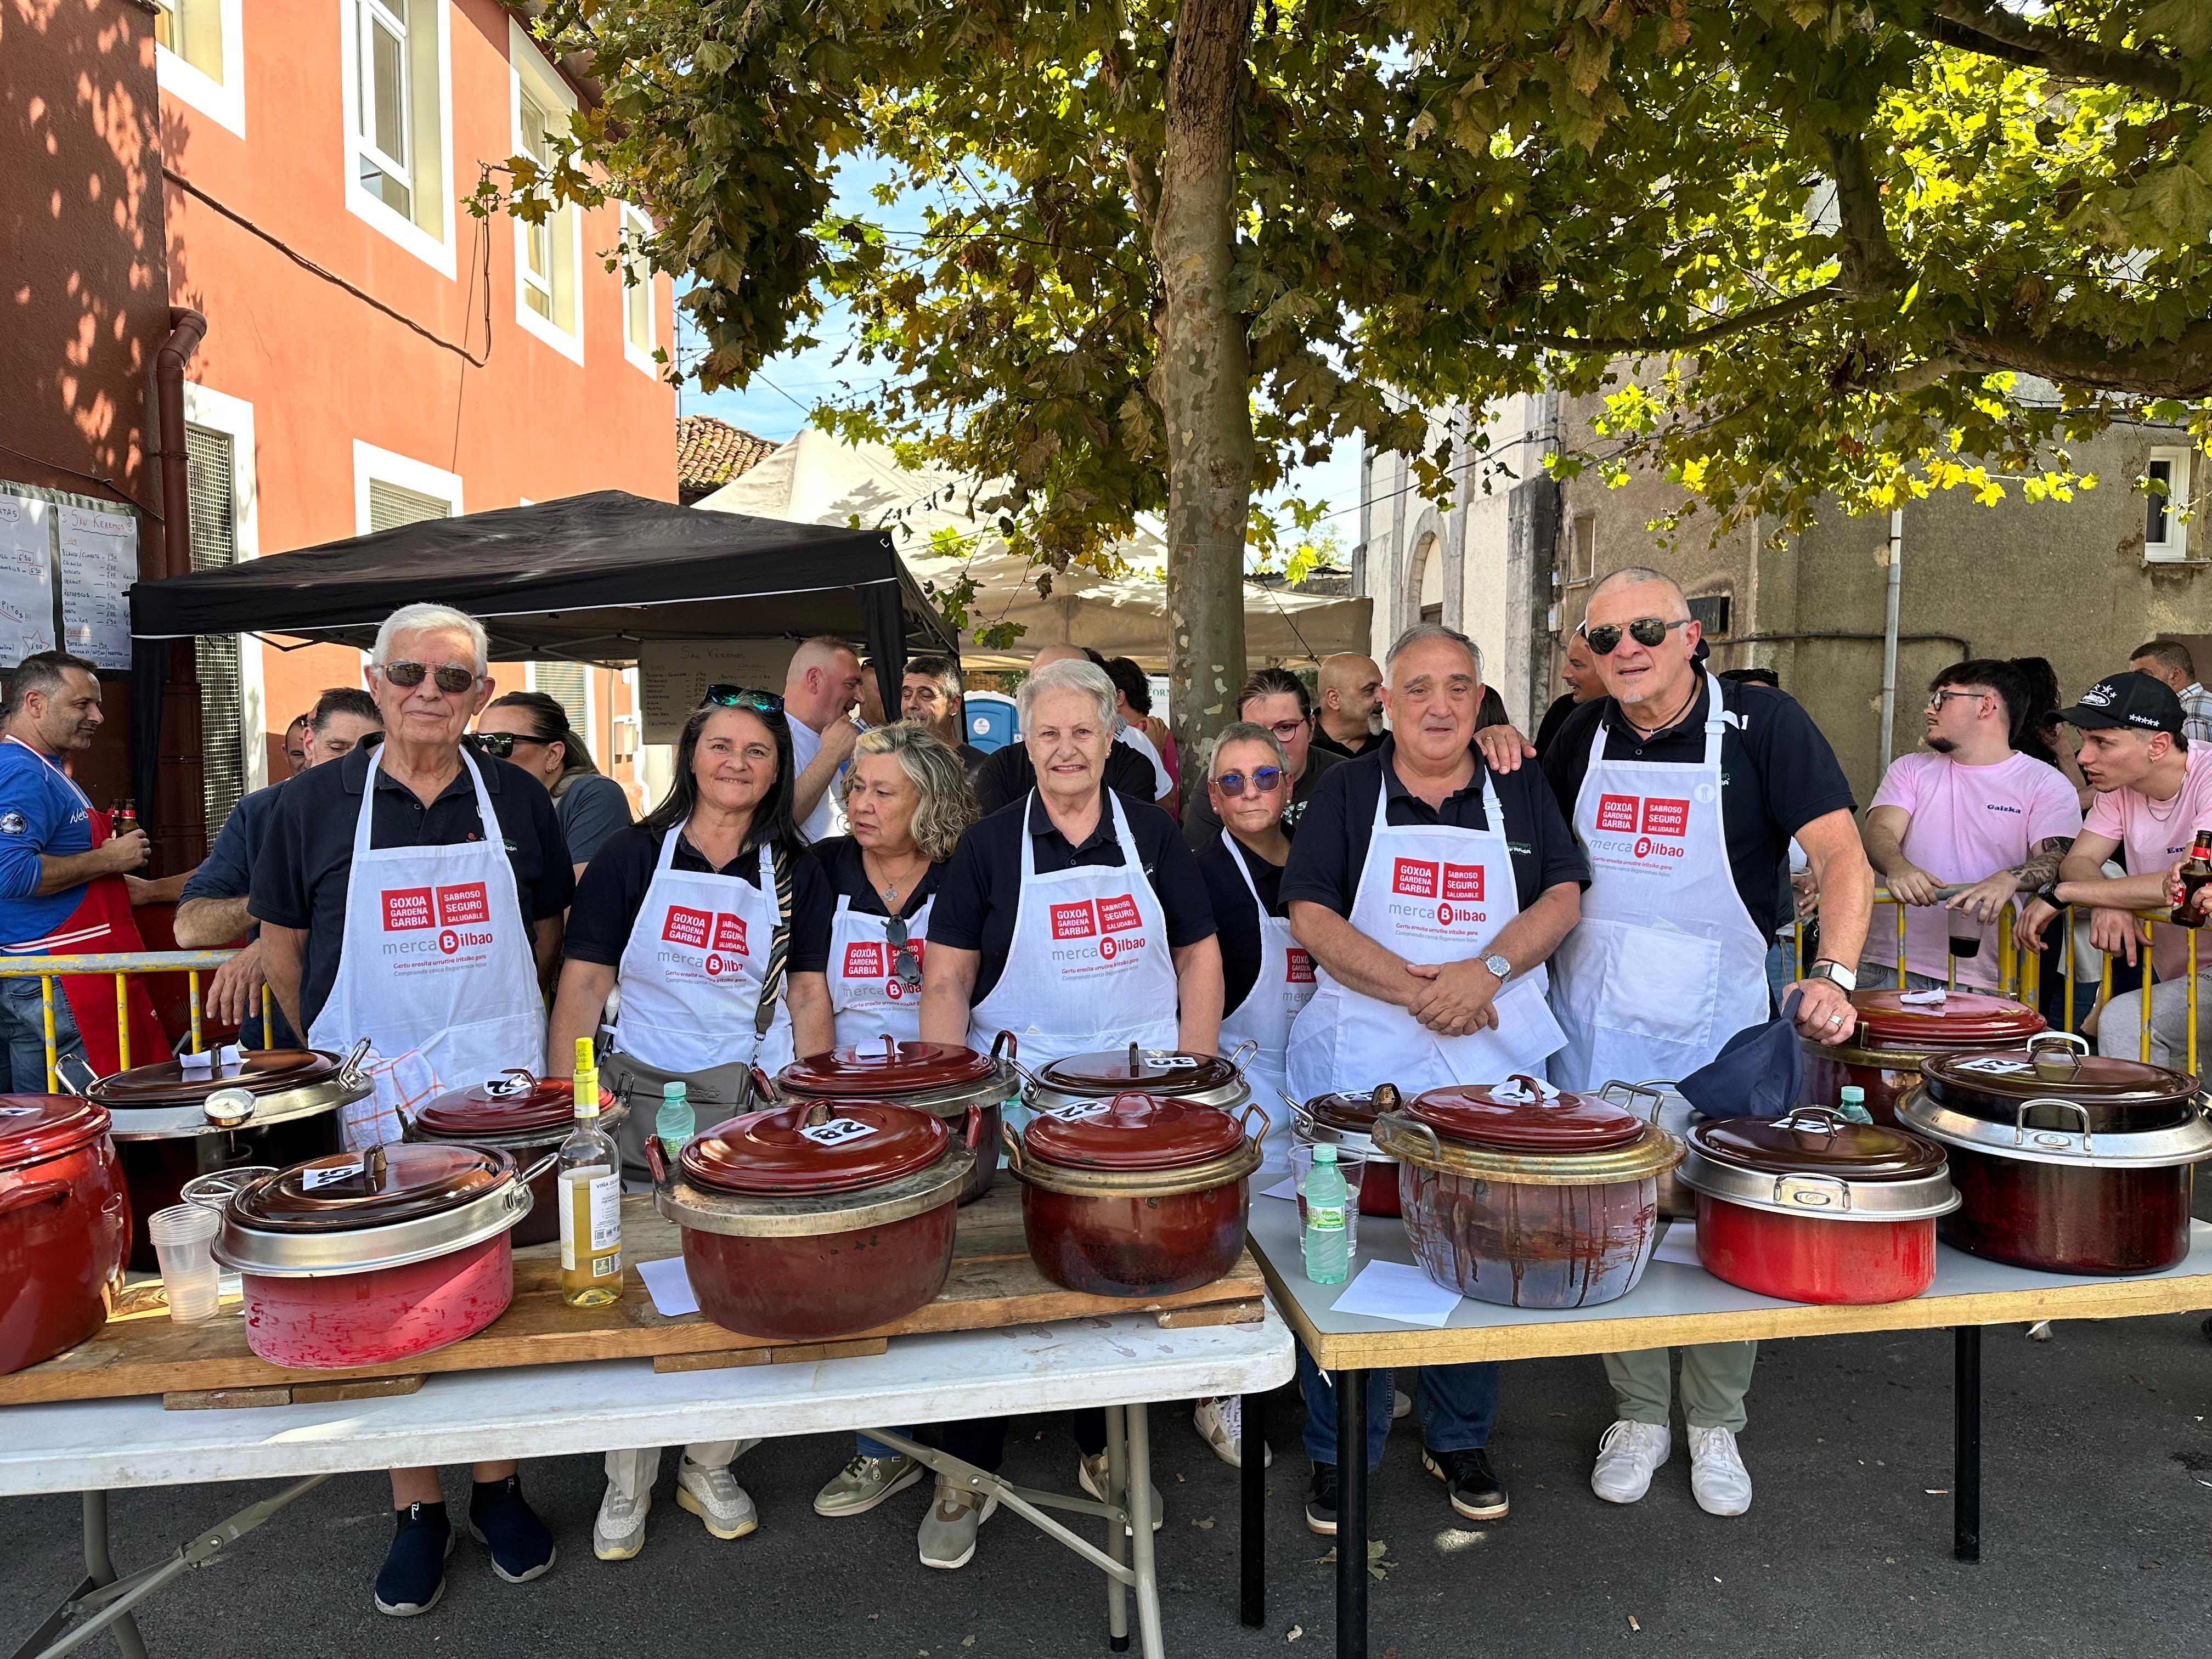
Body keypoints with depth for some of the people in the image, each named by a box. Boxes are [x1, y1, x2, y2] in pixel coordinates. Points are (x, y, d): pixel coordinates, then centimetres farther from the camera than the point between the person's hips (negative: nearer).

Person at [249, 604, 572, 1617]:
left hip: (500, 1085, 1)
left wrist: (491, 1032, 10)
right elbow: (281, 947, 7)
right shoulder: (314, 802, 0)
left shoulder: (518, 800, 3)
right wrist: (337, 1054, 8)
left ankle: (497, 1485, 27)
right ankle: (415, 1507, 23)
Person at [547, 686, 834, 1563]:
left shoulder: (794, 872, 7)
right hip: (641, 1096, -1)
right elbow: (582, 983, 0)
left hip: (755, 1098, 1)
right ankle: (627, 1481, 22)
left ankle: (710, 1465, 25)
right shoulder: (635, 854, 2)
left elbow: (809, 996, 7)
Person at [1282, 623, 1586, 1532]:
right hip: (1363, 1060, -2)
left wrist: (1489, 969, -14)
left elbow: (1563, 894, 3)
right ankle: (1340, 1451, 18)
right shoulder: (1346, 792, 3)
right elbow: (1310, 914, -5)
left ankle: (1459, 1439, 29)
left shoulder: (1521, 791, 9)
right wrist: (1417, 992, -15)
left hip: (1494, 1060, 2)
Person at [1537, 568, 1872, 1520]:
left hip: (1719, 1022, -2)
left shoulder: (1762, 725, -8)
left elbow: (1842, 856, -14)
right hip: (1596, 1023, 3)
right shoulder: (1582, 735, 4)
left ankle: (1715, 1426, 29)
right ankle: (1638, 1416, 28)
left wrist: (1834, 974, -30)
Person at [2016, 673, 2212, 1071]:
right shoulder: (2121, 784, 1)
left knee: (2124, 1020, -23)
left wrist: (2060, 892, -27)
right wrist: (2107, 903, -26)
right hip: (2176, 977, 8)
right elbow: (2079, 860, -3)